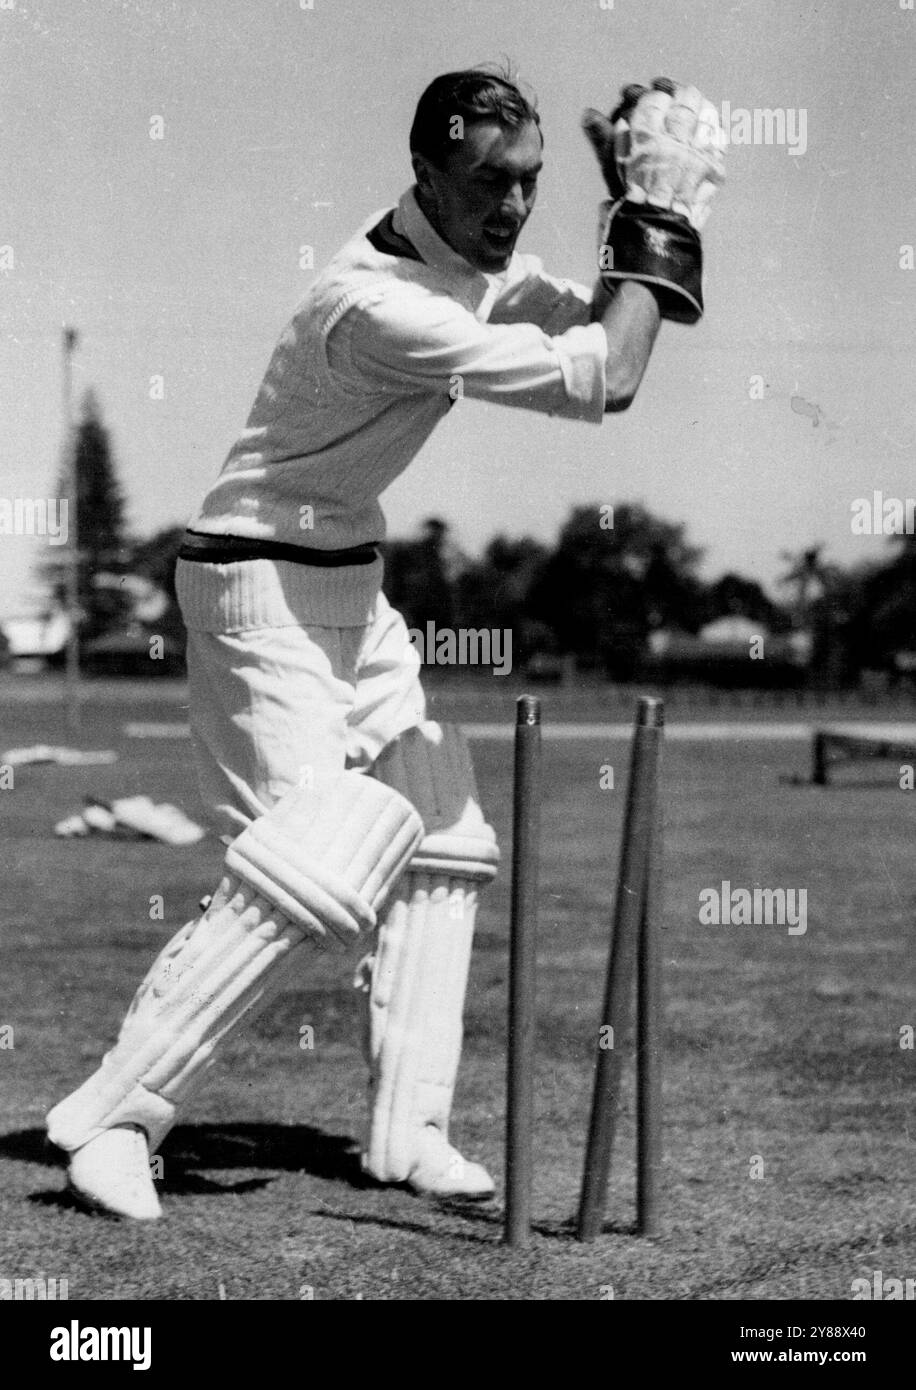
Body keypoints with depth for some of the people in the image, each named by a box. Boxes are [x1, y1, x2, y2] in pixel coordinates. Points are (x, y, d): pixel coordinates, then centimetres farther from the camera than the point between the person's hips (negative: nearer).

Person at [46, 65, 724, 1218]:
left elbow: (603, 340, 9)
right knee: (315, 871, -18)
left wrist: (638, 212, -5)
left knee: (438, 842, 9)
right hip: (261, 591, -10)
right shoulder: (377, 302, -28)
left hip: (351, 590, 10)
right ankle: (111, 1119, -10)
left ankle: (407, 1132, 14)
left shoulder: (475, 265, 1)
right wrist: (658, 215, -22)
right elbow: (598, 385, -29)